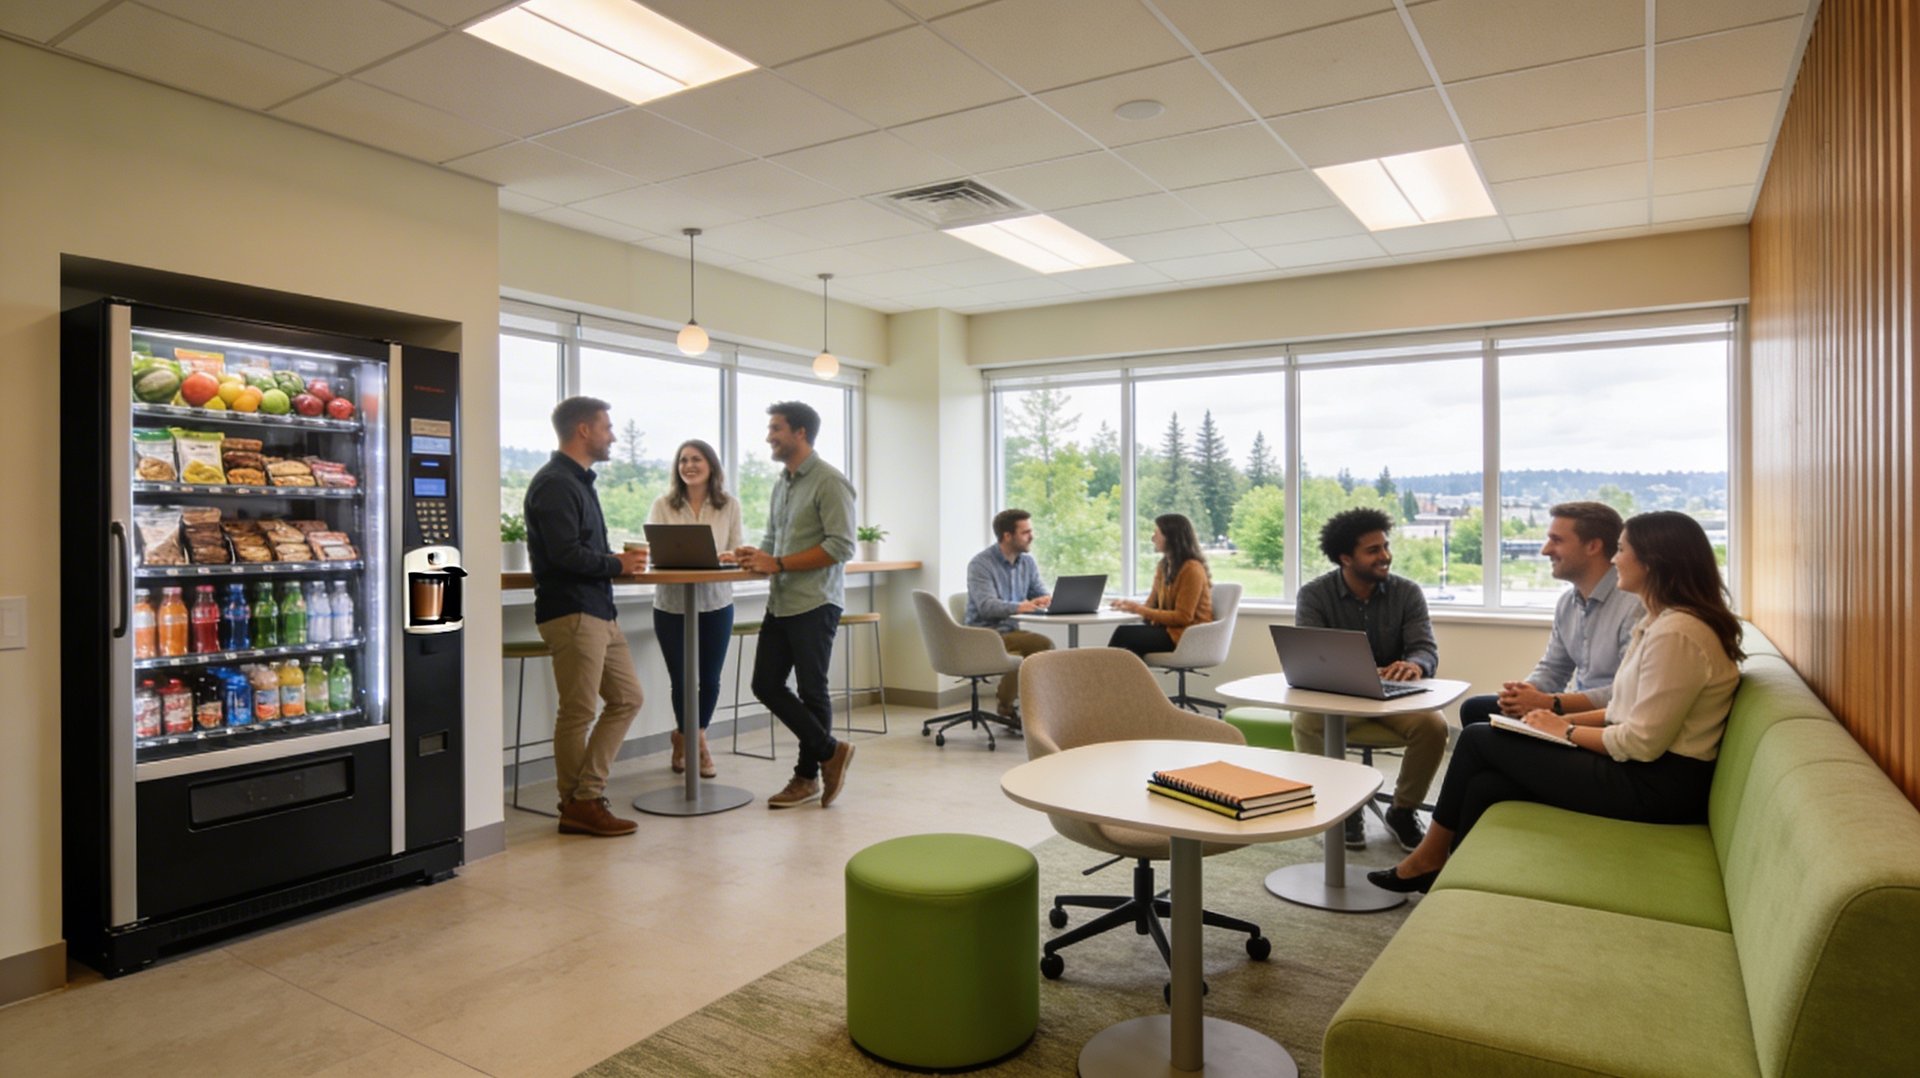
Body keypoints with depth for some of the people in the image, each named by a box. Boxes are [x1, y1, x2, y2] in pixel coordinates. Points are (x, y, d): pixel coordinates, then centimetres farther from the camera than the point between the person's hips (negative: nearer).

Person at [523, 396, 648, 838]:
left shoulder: (578, 480, 19)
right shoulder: (555, 483, -13)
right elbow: (565, 553, -21)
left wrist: (618, 561, 5)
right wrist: (618, 564, -9)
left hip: (599, 611, 10)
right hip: (571, 613, -10)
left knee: (626, 698, 11)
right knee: (578, 712, 0)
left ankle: (584, 795, 17)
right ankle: (579, 805, 13)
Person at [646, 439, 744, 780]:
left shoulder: (730, 506, 1)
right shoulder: (663, 505, -3)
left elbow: (735, 553, 1)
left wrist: (727, 558, -23)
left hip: (716, 604, 1)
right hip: (672, 604, -1)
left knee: (710, 680, 9)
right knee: (681, 681, 5)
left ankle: (686, 738, 36)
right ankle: (696, 742, 30)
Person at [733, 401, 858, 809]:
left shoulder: (829, 481, -10)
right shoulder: (781, 484, 16)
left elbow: (840, 546, -18)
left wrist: (778, 563, -18)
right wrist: (756, 554, -1)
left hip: (814, 603, -8)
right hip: (779, 603, 8)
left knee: (811, 691, 2)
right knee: (766, 685, 8)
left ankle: (808, 776, 19)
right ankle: (829, 752, 20)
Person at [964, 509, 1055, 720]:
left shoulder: (1027, 562, 8)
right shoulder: (980, 564, -13)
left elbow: (1040, 594, 7)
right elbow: (986, 606, -26)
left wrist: (1049, 600, -20)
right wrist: (1021, 606, -42)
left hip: (1010, 631, 6)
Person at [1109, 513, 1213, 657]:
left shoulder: (1192, 569, -14)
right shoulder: (1164, 566, 12)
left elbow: (1182, 617, -17)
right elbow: (1151, 605, 11)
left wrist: (1140, 610, -19)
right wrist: (1133, 605, -11)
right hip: (1169, 629, 7)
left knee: (1123, 634, -23)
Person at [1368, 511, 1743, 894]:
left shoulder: (1676, 632, -20)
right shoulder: (1662, 622, 12)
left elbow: (1642, 742, -21)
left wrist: (1566, 731, -7)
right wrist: (1567, 718, 4)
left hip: (1654, 786, -9)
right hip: (1642, 770, 9)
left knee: (1478, 739, -5)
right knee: (1486, 787, -2)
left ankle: (1430, 858, 12)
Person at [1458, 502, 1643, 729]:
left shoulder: (1634, 604, -18)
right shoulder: (1567, 602, 10)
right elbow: (1552, 669, 16)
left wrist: (1549, 702, -22)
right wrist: (1525, 691, -6)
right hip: (1576, 708, 9)